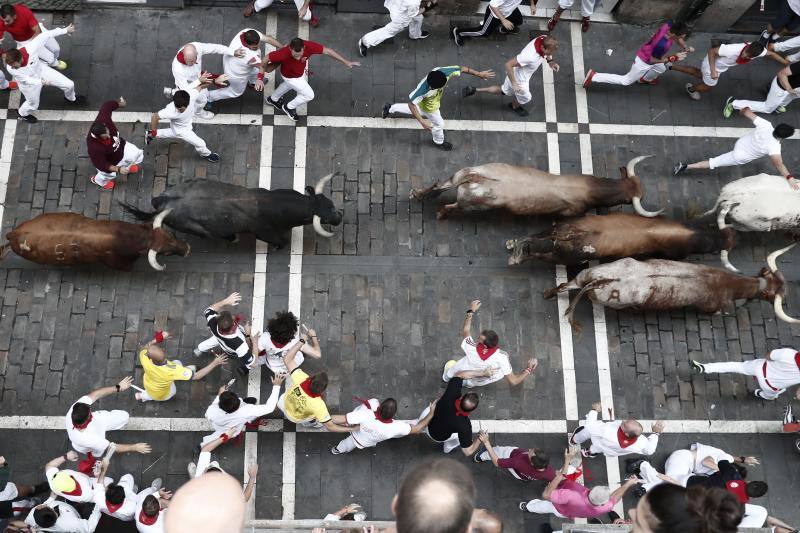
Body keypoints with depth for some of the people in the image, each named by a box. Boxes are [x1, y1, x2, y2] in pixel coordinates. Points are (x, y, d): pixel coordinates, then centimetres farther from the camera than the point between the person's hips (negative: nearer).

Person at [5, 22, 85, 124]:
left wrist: (65, 30, -20)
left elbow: (46, 34, -29)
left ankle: (70, 98, 50)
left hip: (41, 70, 2)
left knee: (69, 85, 11)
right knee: (33, 104, 21)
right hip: (29, 83, -2)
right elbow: (26, 79, -22)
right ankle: (22, 113, 58)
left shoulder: (31, 48, -42)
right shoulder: (10, 68, -39)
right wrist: (40, 82, -38)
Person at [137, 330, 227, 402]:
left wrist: (158, 339, -20)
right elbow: (197, 376, -36)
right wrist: (215, 363, -33)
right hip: (163, 396, -3)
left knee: (177, 363, 12)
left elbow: (144, 349, -12)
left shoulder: (145, 360, -37)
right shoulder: (172, 370, -45)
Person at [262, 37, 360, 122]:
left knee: (289, 85, 35)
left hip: (300, 71, 5)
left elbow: (327, 51, -25)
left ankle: (273, 99, 66)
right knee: (309, 95, 4)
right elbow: (267, 58, -31)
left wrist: (346, 62, -18)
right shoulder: (284, 53, -47)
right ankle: (289, 107, 33)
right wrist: (260, 78, -30)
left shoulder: (309, 46, -39)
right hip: (290, 77, -5)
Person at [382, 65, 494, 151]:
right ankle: (439, 142, 52)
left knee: (417, 110, 35)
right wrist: (422, 121, -41)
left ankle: (390, 108, 51)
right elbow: (411, 104, -37)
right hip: (428, 107, -6)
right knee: (439, 124, 18)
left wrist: (479, 73, -15)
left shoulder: (443, 72, -38)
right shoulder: (423, 90, -49)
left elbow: (461, 69, -23)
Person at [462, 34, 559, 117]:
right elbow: (508, 65, -35)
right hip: (518, 79, -7)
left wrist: (550, 61, -7)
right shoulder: (529, 56, -44)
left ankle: (474, 90, 38)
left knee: (505, 91, 31)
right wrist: (514, 84, -30)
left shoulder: (545, 39, -22)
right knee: (525, 98, 22)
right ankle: (514, 106, 57)